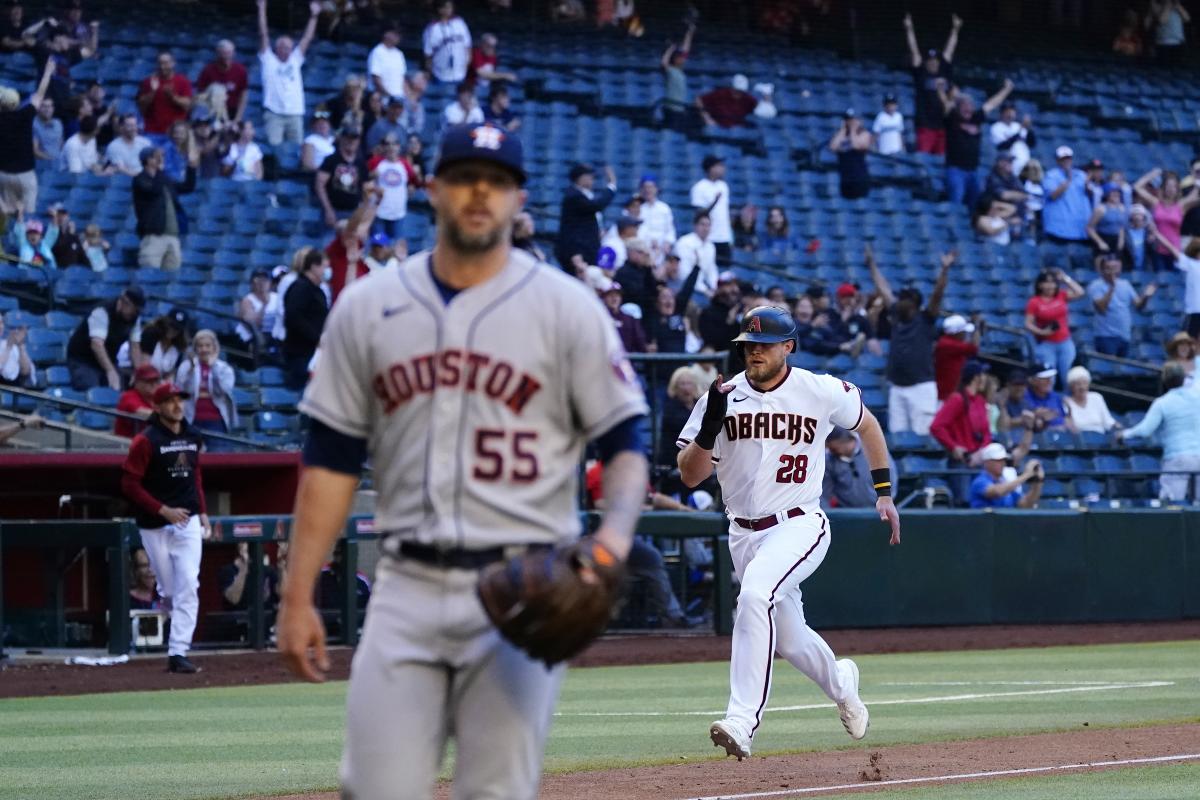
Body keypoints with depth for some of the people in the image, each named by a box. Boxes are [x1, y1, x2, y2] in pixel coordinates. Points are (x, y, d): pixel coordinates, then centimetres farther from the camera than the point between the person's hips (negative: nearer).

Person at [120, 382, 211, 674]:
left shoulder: (192, 437, 9)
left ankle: (178, 652, -13)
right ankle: (180, 636, 33)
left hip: (188, 521, 3)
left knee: (188, 587, -10)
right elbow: (130, 484, -11)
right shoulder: (146, 441, -10)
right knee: (169, 589, 6)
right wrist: (164, 510, -17)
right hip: (155, 526, -3)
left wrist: (202, 513, 13)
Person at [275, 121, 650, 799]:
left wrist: (614, 535, -20)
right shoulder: (367, 307, 9)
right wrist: (298, 597, 5)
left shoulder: (566, 306, 1)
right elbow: (332, 461, 11)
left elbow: (626, 443, 1)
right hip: (409, 586, 2)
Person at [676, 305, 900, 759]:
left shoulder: (823, 392, -5)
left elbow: (867, 424, 16)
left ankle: (742, 721, -37)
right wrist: (711, 424, -21)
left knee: (754, 597, -31)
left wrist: (884, 492, 14)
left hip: (799, 526, -4)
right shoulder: (724, 396, -2)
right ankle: (840, 683, 50)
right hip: (743, 532, 5)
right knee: (788, 639, 15)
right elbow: (689, 476, -4)